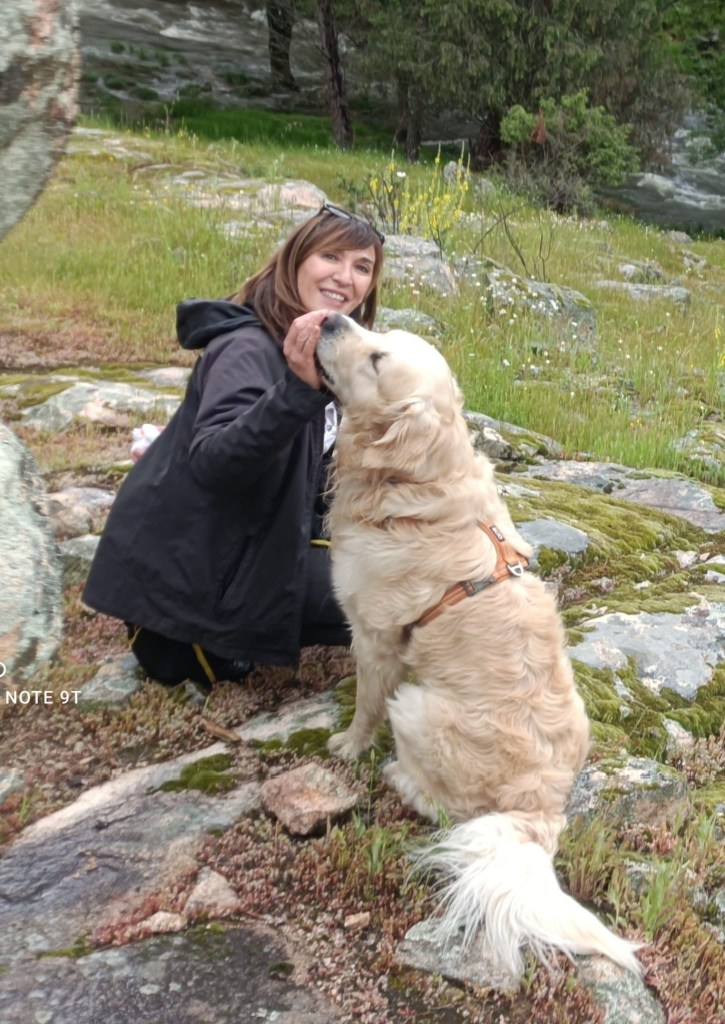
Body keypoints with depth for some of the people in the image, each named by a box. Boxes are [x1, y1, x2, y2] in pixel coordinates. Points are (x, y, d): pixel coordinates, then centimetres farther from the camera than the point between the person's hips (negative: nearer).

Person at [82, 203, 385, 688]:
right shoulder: (248, 350, -24)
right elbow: (212, 465, -40)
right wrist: (298, 388, -50)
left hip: (251, 532, 9)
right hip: (187, 562, -9)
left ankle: (232, 627, 14)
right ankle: (191, 637, 0)